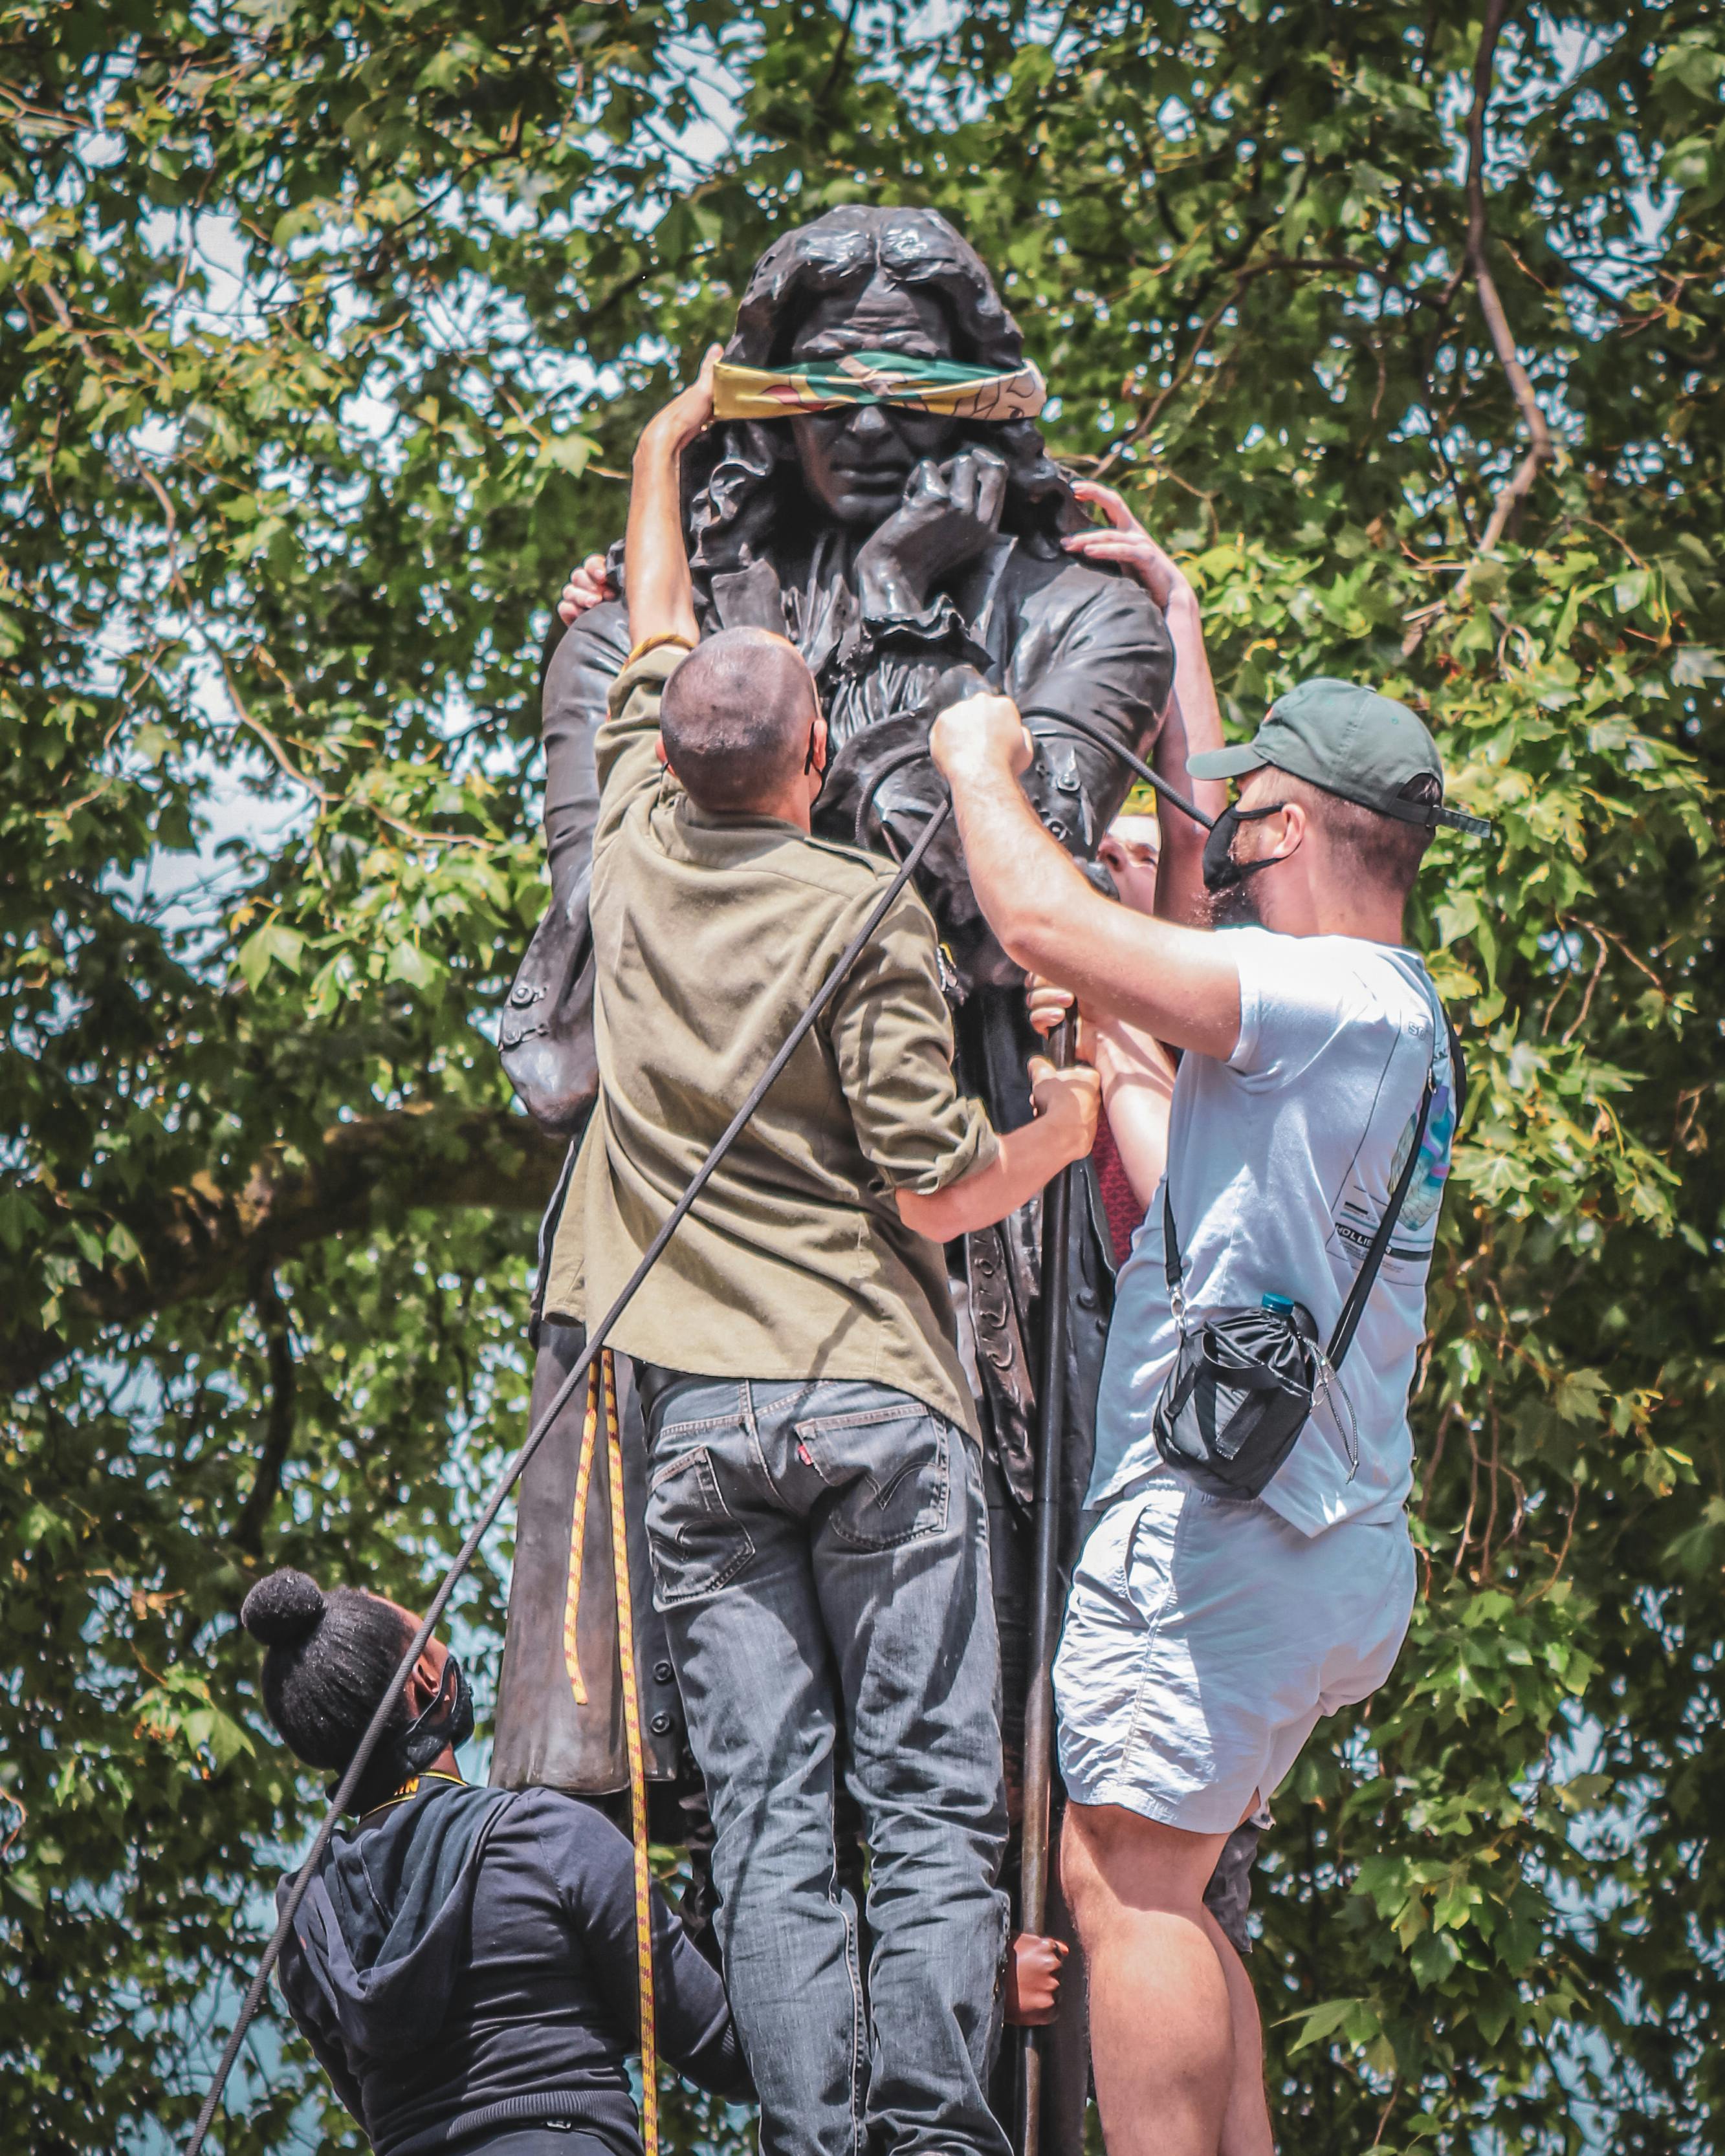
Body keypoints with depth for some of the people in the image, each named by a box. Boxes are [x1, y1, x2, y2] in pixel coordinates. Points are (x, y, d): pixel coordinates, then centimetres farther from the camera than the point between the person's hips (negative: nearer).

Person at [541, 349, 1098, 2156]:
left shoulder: (637, 855, 8)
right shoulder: (861, 911, -4)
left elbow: (653, 652, 28)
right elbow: (935, 1191, -6)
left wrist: (665, 449, 44)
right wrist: (1063, 1130, 14)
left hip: (696, 1417, 4)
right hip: (875, 1399, -4)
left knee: (767, 1820, -3)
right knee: (930, 1805, -5)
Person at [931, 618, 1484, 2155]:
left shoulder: (1342, 998, -14)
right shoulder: (1388, 1017, 16)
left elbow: (1049, 928, -22)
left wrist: (981, 767, -2)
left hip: (1222, 1530, -10)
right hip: (1339, 1549, 10)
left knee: (1127, 1880, -11)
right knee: (1158, 1887, 14)